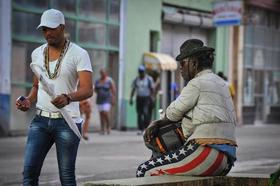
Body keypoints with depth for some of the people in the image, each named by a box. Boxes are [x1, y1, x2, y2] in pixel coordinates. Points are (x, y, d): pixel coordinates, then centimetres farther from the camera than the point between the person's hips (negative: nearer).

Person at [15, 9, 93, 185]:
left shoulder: (79, 54, -6)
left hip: (67, 121, -4)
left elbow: (87, 89, -15)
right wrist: (29, 101, 1)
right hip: (41, 119, 4)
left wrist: (68, 97, -35)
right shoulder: (37, 53, 12)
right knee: (29, 170, -7)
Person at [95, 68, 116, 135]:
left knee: (105, 113, -16)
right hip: (100, 99, 5)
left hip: (107, 99, -5)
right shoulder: (97, 81, 9)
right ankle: (102, 129, 4)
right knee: (101, 114, 2)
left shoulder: (109, 80, -6)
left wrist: (113, 99, -12)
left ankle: (108, 126, 5)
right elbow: (95, 89, 17)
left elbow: (113, 90, -7)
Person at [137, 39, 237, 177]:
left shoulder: (197, 84, -6)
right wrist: (157, 124, 11)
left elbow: (173, 113, 1)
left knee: (144, 172, -3)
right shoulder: (220, 83, 22)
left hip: (205, 153, -10)